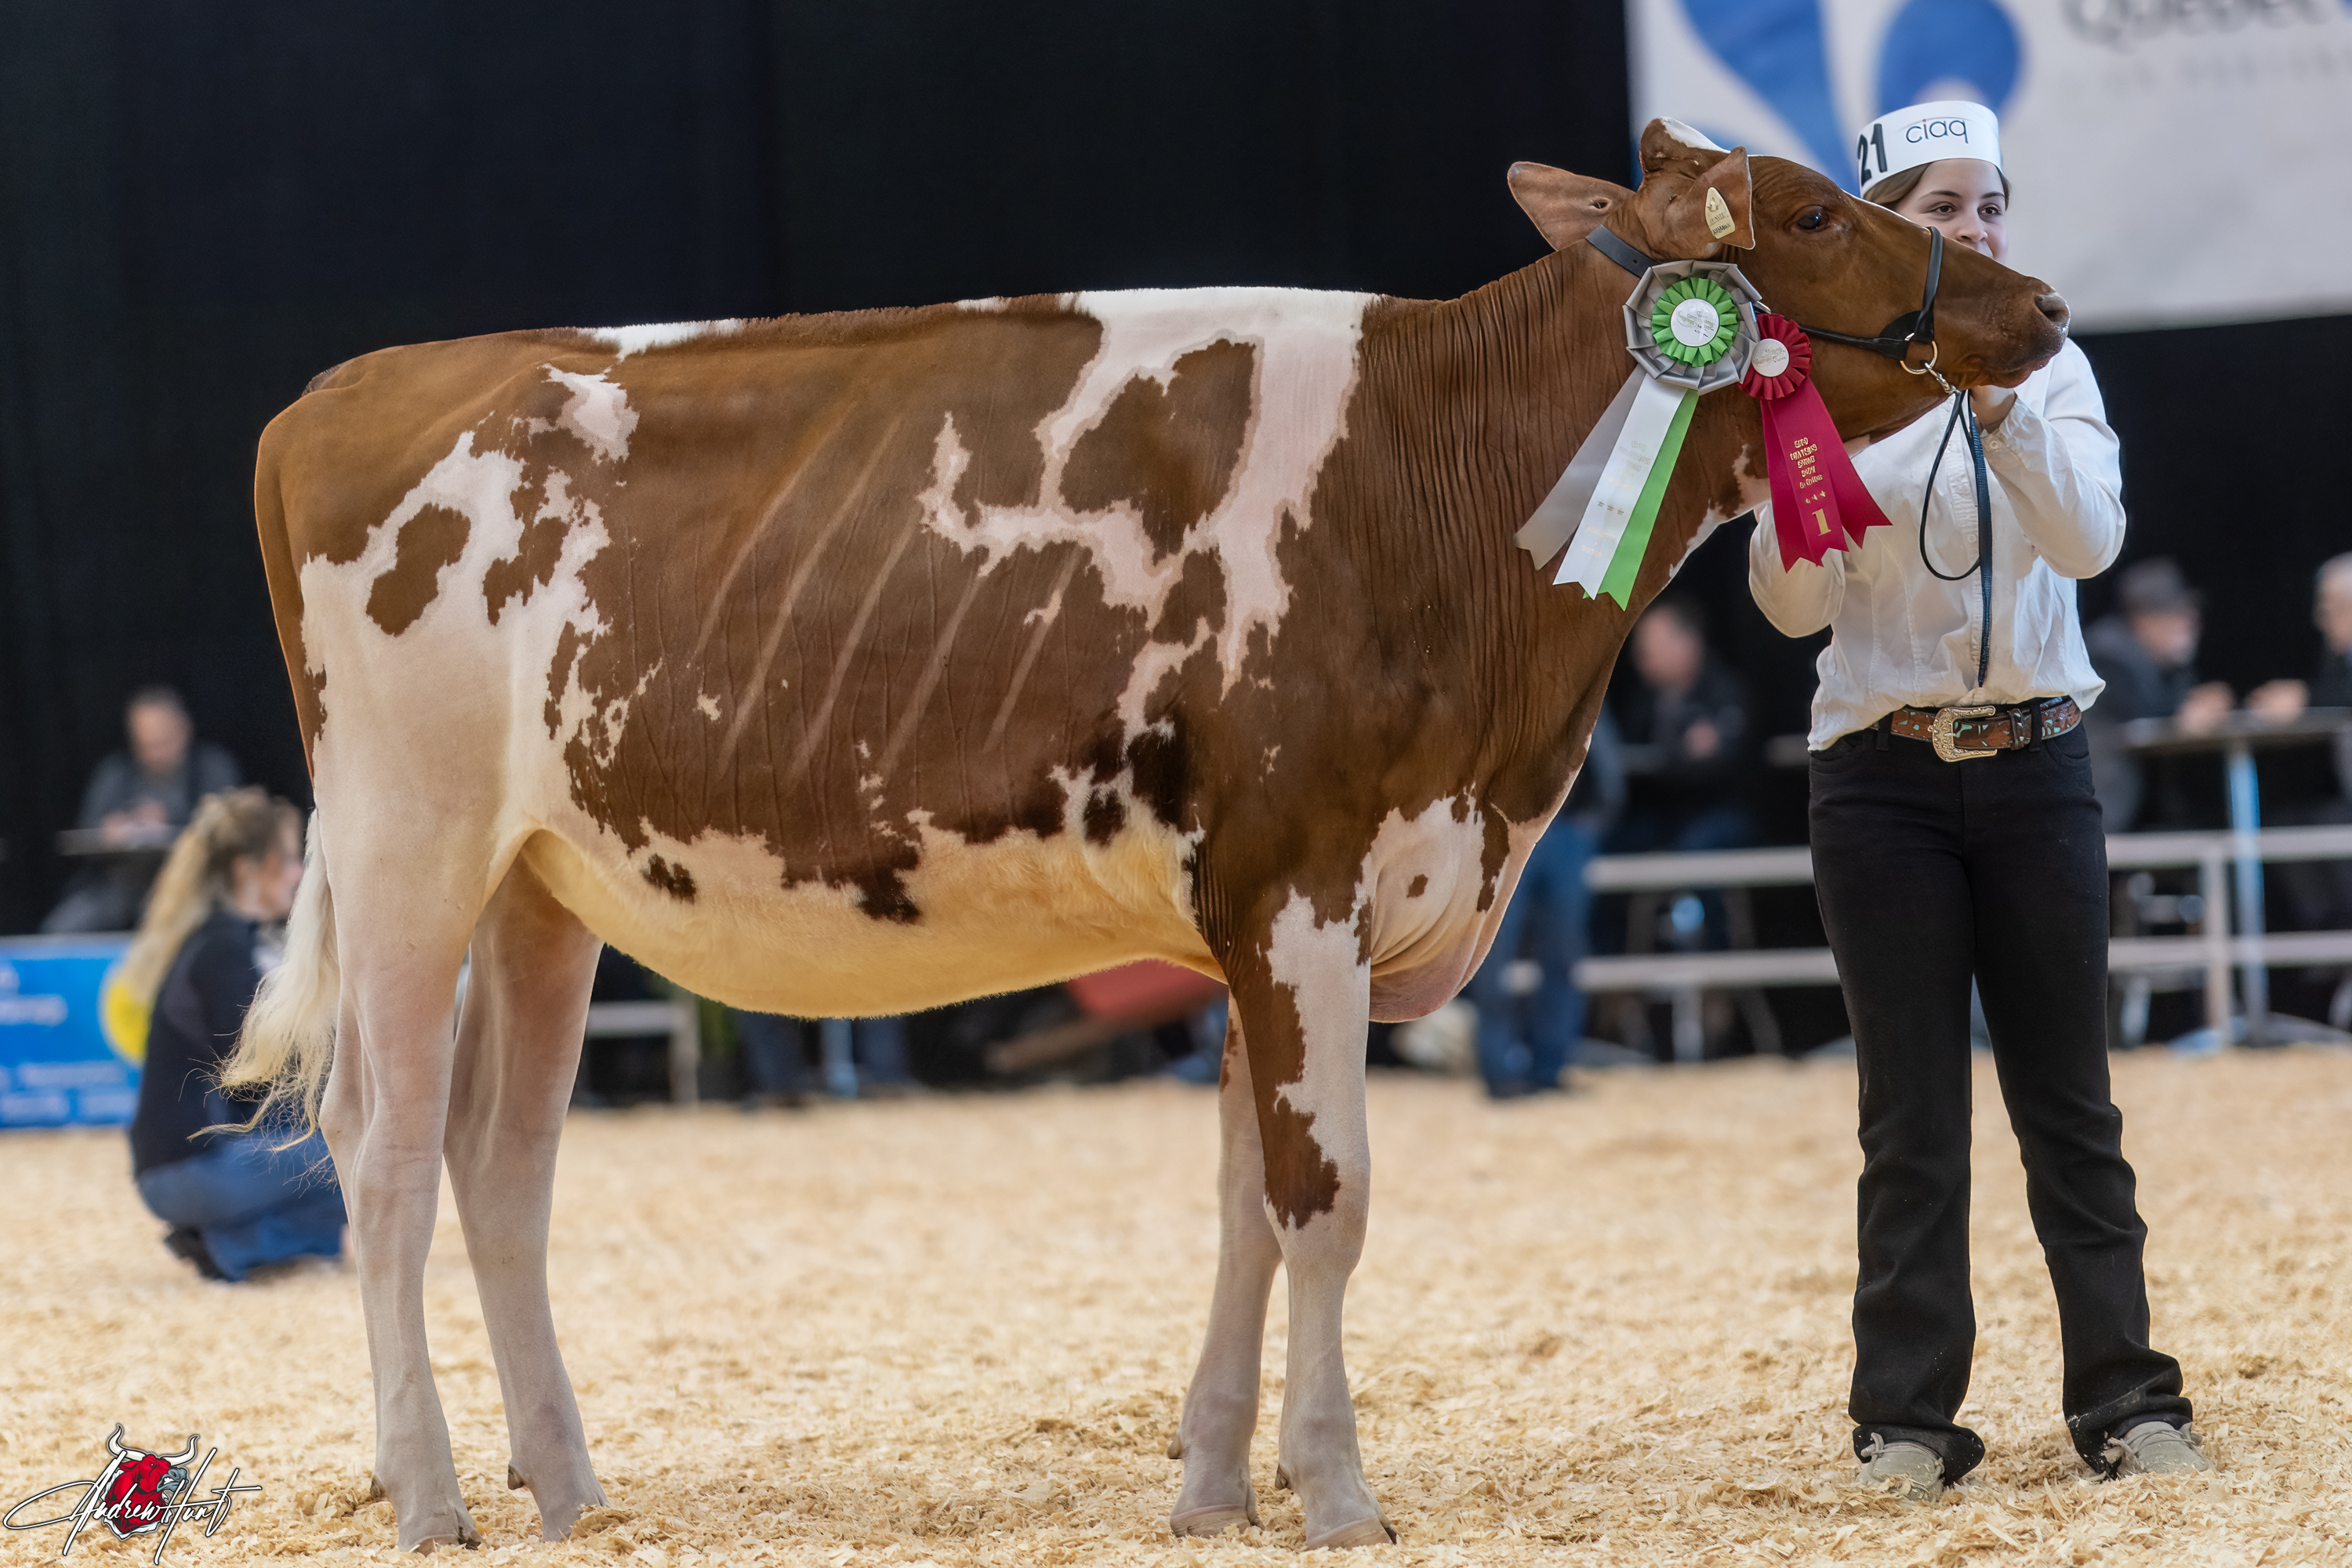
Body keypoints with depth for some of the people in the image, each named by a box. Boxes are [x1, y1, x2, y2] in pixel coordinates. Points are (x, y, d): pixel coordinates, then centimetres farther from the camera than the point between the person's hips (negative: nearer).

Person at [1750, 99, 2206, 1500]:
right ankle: (1908, 1419, 7)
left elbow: (2091, 539, -14)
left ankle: (2124, 1398, 12)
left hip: (2036, 766, 1)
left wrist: (2001, 412, -27)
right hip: (1883, 775, -1)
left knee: (2070, 1100, 5)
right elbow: (1798, 607, -5)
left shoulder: (2050, 369, 3)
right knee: (1914, 1115, 2)